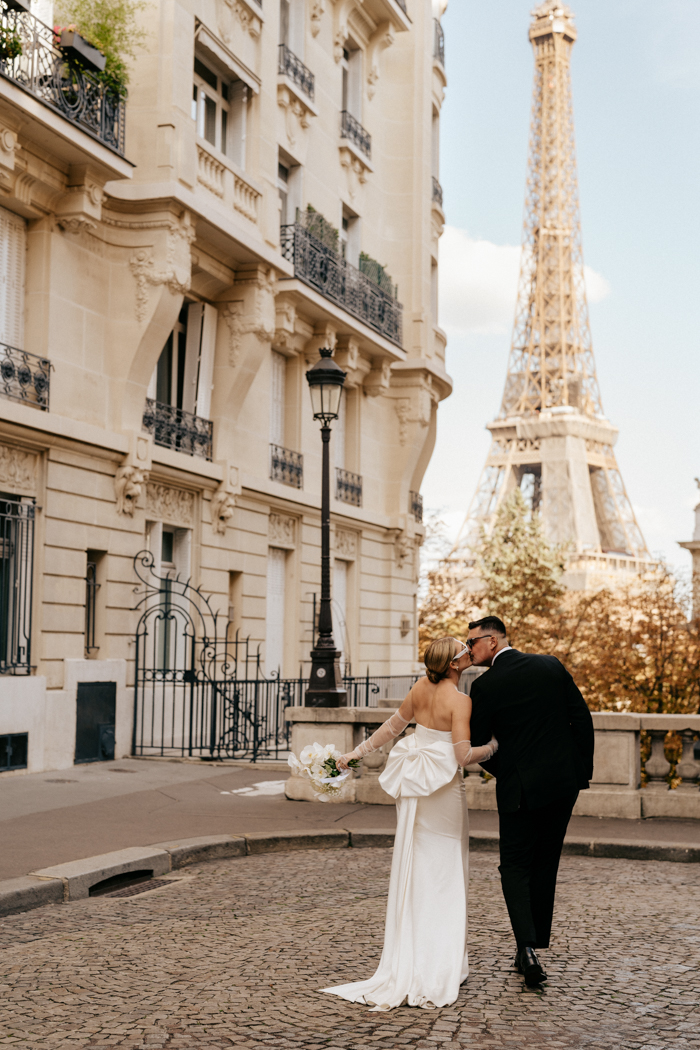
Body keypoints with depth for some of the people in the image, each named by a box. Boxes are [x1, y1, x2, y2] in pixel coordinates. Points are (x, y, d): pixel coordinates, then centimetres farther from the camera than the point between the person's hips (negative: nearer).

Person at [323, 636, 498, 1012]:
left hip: (413, 787, 6)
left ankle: (405, 964, 16)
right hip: (444, 788, -6)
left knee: (411, 873, 12)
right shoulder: (459, 700, -16)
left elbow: (392, 726, 10)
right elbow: (464, 756, -20)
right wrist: (493, 747, -4)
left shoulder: (422, 686, 2)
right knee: (445, 876, 4)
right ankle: (440, 967, 6)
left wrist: (357, 752, 19)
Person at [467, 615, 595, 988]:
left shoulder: (485, 685, -9)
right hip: (565, 782, 5)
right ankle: (534, 944, 20)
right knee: (545, 865, 15)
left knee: (515, 867, 5)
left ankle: (527, 947, -12)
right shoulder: (551, 666, 3)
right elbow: (582, 717, 3)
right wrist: (583, 769, 10)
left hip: (520, 789, -4)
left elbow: (477, 744, -3)